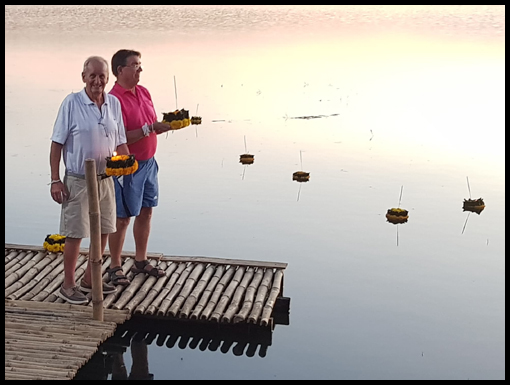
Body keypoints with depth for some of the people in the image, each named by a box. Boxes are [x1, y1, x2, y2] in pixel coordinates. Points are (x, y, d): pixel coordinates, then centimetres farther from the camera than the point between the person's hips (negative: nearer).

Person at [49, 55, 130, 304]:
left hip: (105, 179, 6)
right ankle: (68, 286, 17)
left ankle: (89, 280, 30)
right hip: (78, 181, -5)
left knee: (103, 231, 13)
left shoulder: (114, 103, 5)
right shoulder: (71, 103, -9)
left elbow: (120, 142, 10)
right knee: (75, 234, 2)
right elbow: (57, 143, -8)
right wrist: (55, 180, -12)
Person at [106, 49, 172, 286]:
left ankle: (141, 261, 28)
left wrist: (165, 124, -5)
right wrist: (150, 128, -28)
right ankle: (115, 267, 16)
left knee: (145, 212, 14)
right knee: (122, 218, 2)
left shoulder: (144, 92, 8)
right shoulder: (114, 99, -17)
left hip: (148, 162, 8)